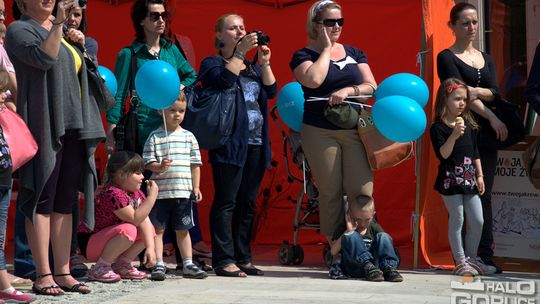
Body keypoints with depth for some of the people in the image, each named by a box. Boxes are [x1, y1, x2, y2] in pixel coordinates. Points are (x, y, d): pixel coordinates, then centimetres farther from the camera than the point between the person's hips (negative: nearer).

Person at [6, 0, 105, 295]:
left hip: (72, 126, 7)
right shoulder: (19, 29, 0)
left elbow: (79, 69, 30)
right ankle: (43, 276, -5)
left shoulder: (60, 29, 21)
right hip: (43, 126, -7)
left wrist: (80, 42, 14)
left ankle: (63, 273, 9)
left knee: (63, 201, 7)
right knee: (42, 199, -6)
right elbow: (43, 58, -18)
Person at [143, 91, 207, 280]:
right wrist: (159, 167, -22)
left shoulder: (189, 137, 7)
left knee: (183, 230, 10)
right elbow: (148, 163, -2)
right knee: (158, 229, 2)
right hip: (160, 191, -2)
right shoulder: (155, 137, 0)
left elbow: (195, 164, 9)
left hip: (183, 192, 2)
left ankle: (188, 265, 15)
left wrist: (196, 187, 4)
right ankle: (158, 265, 7)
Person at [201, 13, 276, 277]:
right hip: (230, 144, -6)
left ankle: (243, 258, 14)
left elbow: (271, 91, 8)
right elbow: (223, 80, -17)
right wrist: (240, 52, -17)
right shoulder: (212, 63, 4)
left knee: (247, 204, 8)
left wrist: (264, 63, -2)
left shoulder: (253, 67, 22)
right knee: (226, 202, -7)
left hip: (256, 145, 6)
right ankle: (224, 260, -6)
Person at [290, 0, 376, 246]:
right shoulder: (303, 56, 3)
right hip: (321, 132, -3)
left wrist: (348, 90, -13)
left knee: (363, 191, -8)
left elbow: (371, 87, 6)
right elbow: (313, 80, -19)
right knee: (330, 192, 0)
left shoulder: (354, 54, 15)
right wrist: (327, 48, -7)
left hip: (355, 130, 3)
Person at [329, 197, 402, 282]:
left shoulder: (375, 228, 12)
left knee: (383, 236, -12)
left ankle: (388, 268, -31)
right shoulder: (344, 229, 3)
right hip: (353, 269, -3)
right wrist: (348, 231, -16)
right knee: (351, 236, -23)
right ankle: (368, 267, -34)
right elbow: (333, 252, -9)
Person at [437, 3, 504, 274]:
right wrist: (491, 117, -14)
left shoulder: (485, 58, 18)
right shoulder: (447, 57, 1)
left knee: (484, 194, 3)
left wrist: (477, 91, -17)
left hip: (487, 132, 6)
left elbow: (494, 92, 5)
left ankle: (485, 255, 3)